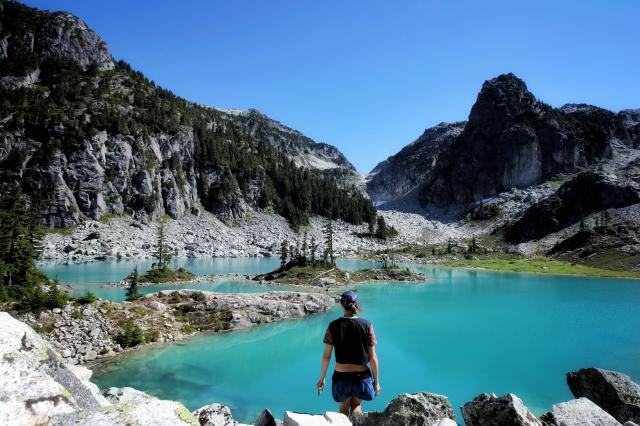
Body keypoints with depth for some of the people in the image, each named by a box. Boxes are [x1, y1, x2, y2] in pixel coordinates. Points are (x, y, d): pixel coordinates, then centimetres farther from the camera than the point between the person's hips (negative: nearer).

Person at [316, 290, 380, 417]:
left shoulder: (334, 326, -7)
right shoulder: (366, 325, -9)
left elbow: (326, 356, -4)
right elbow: (372, 357, -6)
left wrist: (322, 378, 8)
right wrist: (376, 381, 4)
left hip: (341, 377, 0)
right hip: (361, 376, 0)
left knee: (344, 409, 26)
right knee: (357, 405, 27)